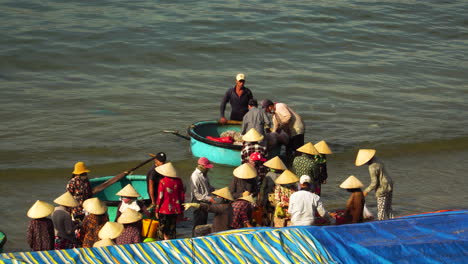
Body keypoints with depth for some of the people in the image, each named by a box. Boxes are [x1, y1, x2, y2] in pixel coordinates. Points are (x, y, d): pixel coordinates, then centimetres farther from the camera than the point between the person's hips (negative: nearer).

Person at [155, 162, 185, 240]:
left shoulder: (163, 181, -13)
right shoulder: (178, 181, 0)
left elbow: (160, 197, -11)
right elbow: (182, 196, 6)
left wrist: (157, 210, -2)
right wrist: (181, 210, 16)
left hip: (164, 210, -5)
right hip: (175, 210, 5)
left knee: (164, 231, 4)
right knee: (172, 230, 16)